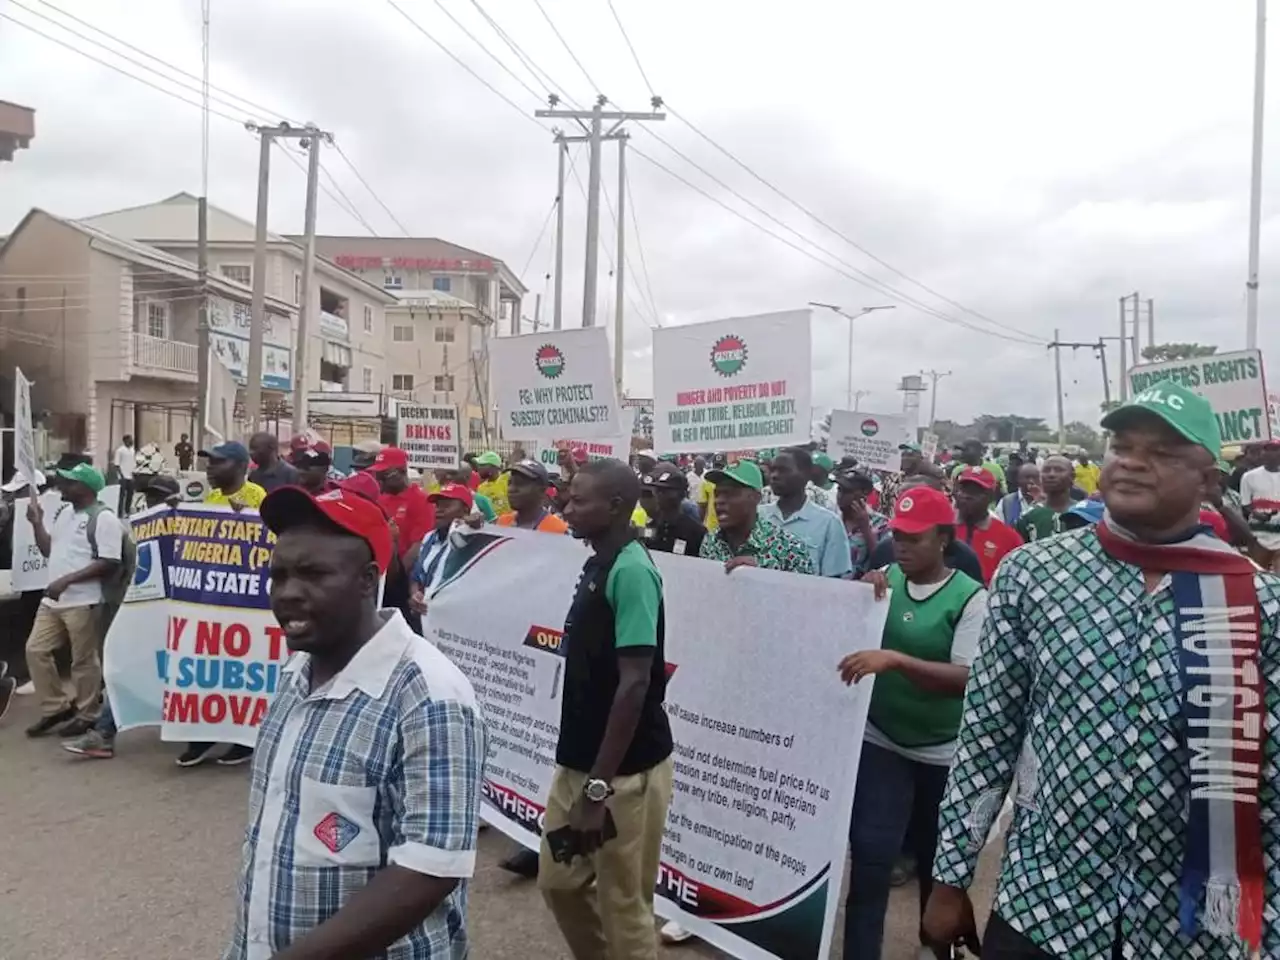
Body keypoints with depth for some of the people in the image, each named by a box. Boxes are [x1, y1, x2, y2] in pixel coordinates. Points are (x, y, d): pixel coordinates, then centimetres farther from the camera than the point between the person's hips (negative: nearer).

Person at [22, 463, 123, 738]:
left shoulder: (103, 518, -13)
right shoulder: (62, 512, 15)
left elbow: (109, 563, -19)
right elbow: (49, 550, 24)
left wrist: (67, 580, -21)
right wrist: (36, 522, 11)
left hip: (83, 602, -9)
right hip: (52, 600, 9)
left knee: (84, 661, 0)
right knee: (35, 650, 11)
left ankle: (86, 715, 14)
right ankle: (56, 708, 24)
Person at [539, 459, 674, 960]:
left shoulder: (631, 571, -21)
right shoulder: (597, 563, 8)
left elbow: (634, 684, -24)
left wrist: (599, 787, -23)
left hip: (624, 770, -9)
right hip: (579, 760, 9)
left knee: (624, 906, 9)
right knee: (558, 881, 21)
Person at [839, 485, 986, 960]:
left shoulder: (970, 598, -13)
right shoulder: (884, 580, -5)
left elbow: (967, 678, -22)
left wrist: (895, 659, -33)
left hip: (942, 753, -1)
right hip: (880, 742, 1)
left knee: (936, 861, 19)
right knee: (869, 858, -5)